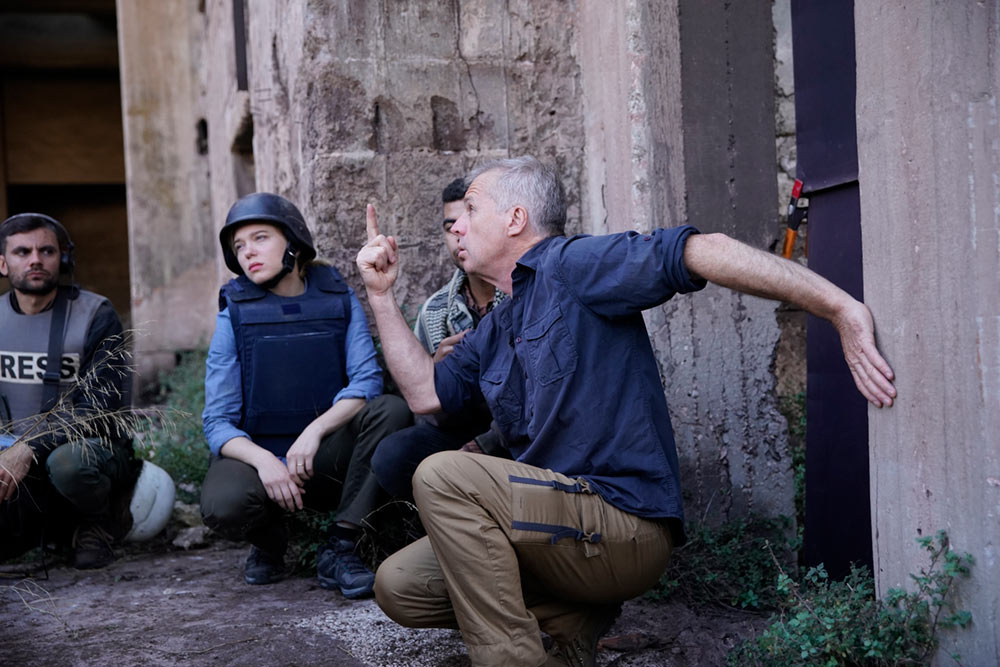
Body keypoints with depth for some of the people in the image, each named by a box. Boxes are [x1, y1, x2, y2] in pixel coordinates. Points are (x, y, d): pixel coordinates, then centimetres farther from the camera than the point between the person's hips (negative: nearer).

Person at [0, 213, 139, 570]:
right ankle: (61, 525, 11)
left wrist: (30, 449, -29)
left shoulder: (94, 315, -9)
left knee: (67, 461, -39)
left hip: (95, 447, -5)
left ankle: (102, 522, -5)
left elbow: (100, 407, -17)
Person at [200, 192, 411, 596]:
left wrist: (315, 430, -26)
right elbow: (218, 423, -6)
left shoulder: (338, 300, 3)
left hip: (323, 459, 2)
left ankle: (339, 550, -18)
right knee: (224, 506, -35)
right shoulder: (234, 316, -1)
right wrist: (263, 459, -26)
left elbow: (367, 381, -9)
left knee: (391, 411, -26)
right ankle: (269, 543, 4)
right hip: (256, 454, -1)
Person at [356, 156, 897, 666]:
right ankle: (572, 616, 8)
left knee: (442, 475, -24)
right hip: (565, 522, 9)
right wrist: (381, 293, 16)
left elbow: (700, 252, -21)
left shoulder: (570, 267, -8)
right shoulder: (497, 328, 20)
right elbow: (425, 391, 18)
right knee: (398, 586, 1)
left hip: (627, 526, -9)